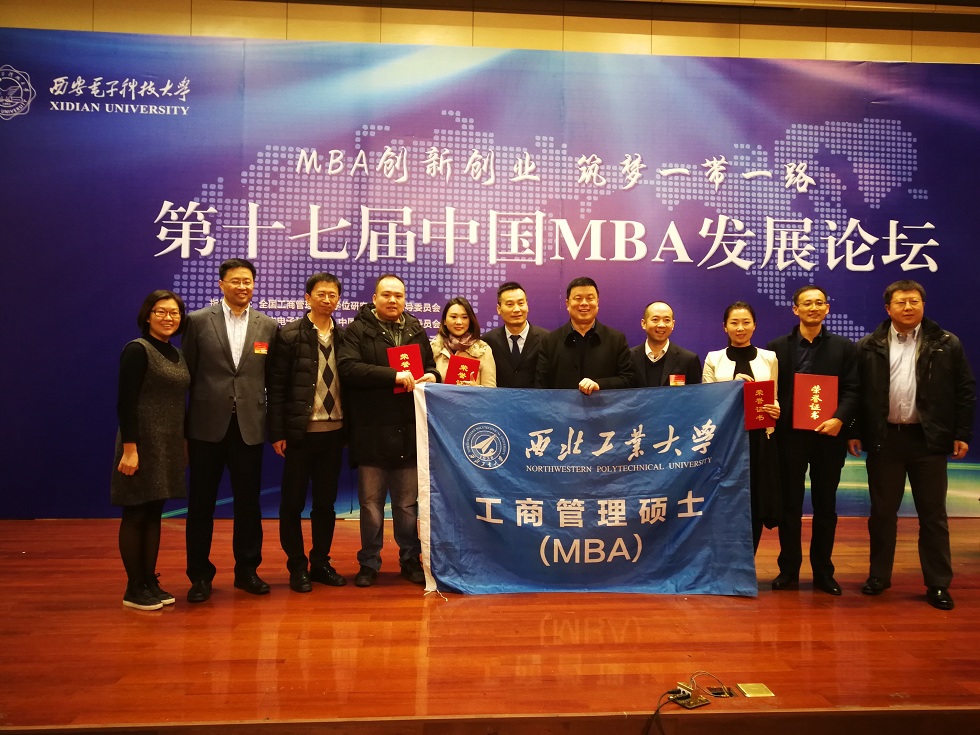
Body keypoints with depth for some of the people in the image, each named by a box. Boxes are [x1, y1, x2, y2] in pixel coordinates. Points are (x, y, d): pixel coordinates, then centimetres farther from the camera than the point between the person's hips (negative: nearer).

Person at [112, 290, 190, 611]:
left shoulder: (175, 354, 12)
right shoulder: (137, 350, -11)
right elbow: (125, 402, -16)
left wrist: (183, 442, 12)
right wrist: (129, 448, -21)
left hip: (168, 444, 7)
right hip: (143, 443, -7)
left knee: (154, 514, 12)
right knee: (136, 515, 2)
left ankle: (150, 582, 20)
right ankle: (134, 589, 11)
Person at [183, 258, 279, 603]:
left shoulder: (268, 326, 5)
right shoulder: (198, 321, 0)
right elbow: (187, 375, 0)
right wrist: (181, 426, -1)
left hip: (249, 426, 2)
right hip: (207, 425, -1)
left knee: (248, 502, 10)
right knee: (201, 503, 8)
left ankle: (247, 570, 25)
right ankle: (200, 575, 22)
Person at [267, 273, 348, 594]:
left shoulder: (343, 337, 7)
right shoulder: (289, 335, -4)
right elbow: (276, 386, -6)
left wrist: (349, 427, 2)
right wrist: (277, 433, -10)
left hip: (334, 432, 3)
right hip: (300, 432, -3)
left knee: (326, 502, 12)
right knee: (293, 502, 6)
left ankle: (321, 563, 25)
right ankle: (297, 567, 20)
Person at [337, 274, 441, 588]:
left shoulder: (416, 330, 13)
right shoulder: (358, 330, -1)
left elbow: (430, 365, 22)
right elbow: (348, 368, -16)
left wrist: (431, 376, -2)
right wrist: (394, 375, -21)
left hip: (409, 432, 3)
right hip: (372, 432, -3)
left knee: (408, 503, 12)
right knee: (371, 503, 8)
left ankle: (410, 560, 26)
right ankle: (369, 563, 22)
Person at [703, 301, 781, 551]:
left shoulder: (769, 358, 10)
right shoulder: (713, 359, 6)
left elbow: (775, 399, 10)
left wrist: (775, 411, -12)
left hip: (760, 439, 1)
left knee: (757, 506, 3)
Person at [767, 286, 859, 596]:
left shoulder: (844, 347, 6)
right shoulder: (777, 347, 5)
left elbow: (852, 391, -2)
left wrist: (840, 419, -18)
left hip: (829, 436, 1)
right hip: (790, 435, 0)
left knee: (825, 506, 9)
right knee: (790, 504, 6)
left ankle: (823, 572, 19)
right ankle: (788, 570, 15)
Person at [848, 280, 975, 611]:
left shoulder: (947, 344, 2)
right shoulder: (869, 346, 2)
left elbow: (965, 391, 4)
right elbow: (856, 391, 3)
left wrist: (962, 434, -1)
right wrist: (855, 431, -1)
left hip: (929, 439, 0)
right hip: (884, 438, 1)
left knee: (933, 515, 7)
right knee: (882, 512, 10)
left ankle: (938, 584, 17)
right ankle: (879, 575, 23)